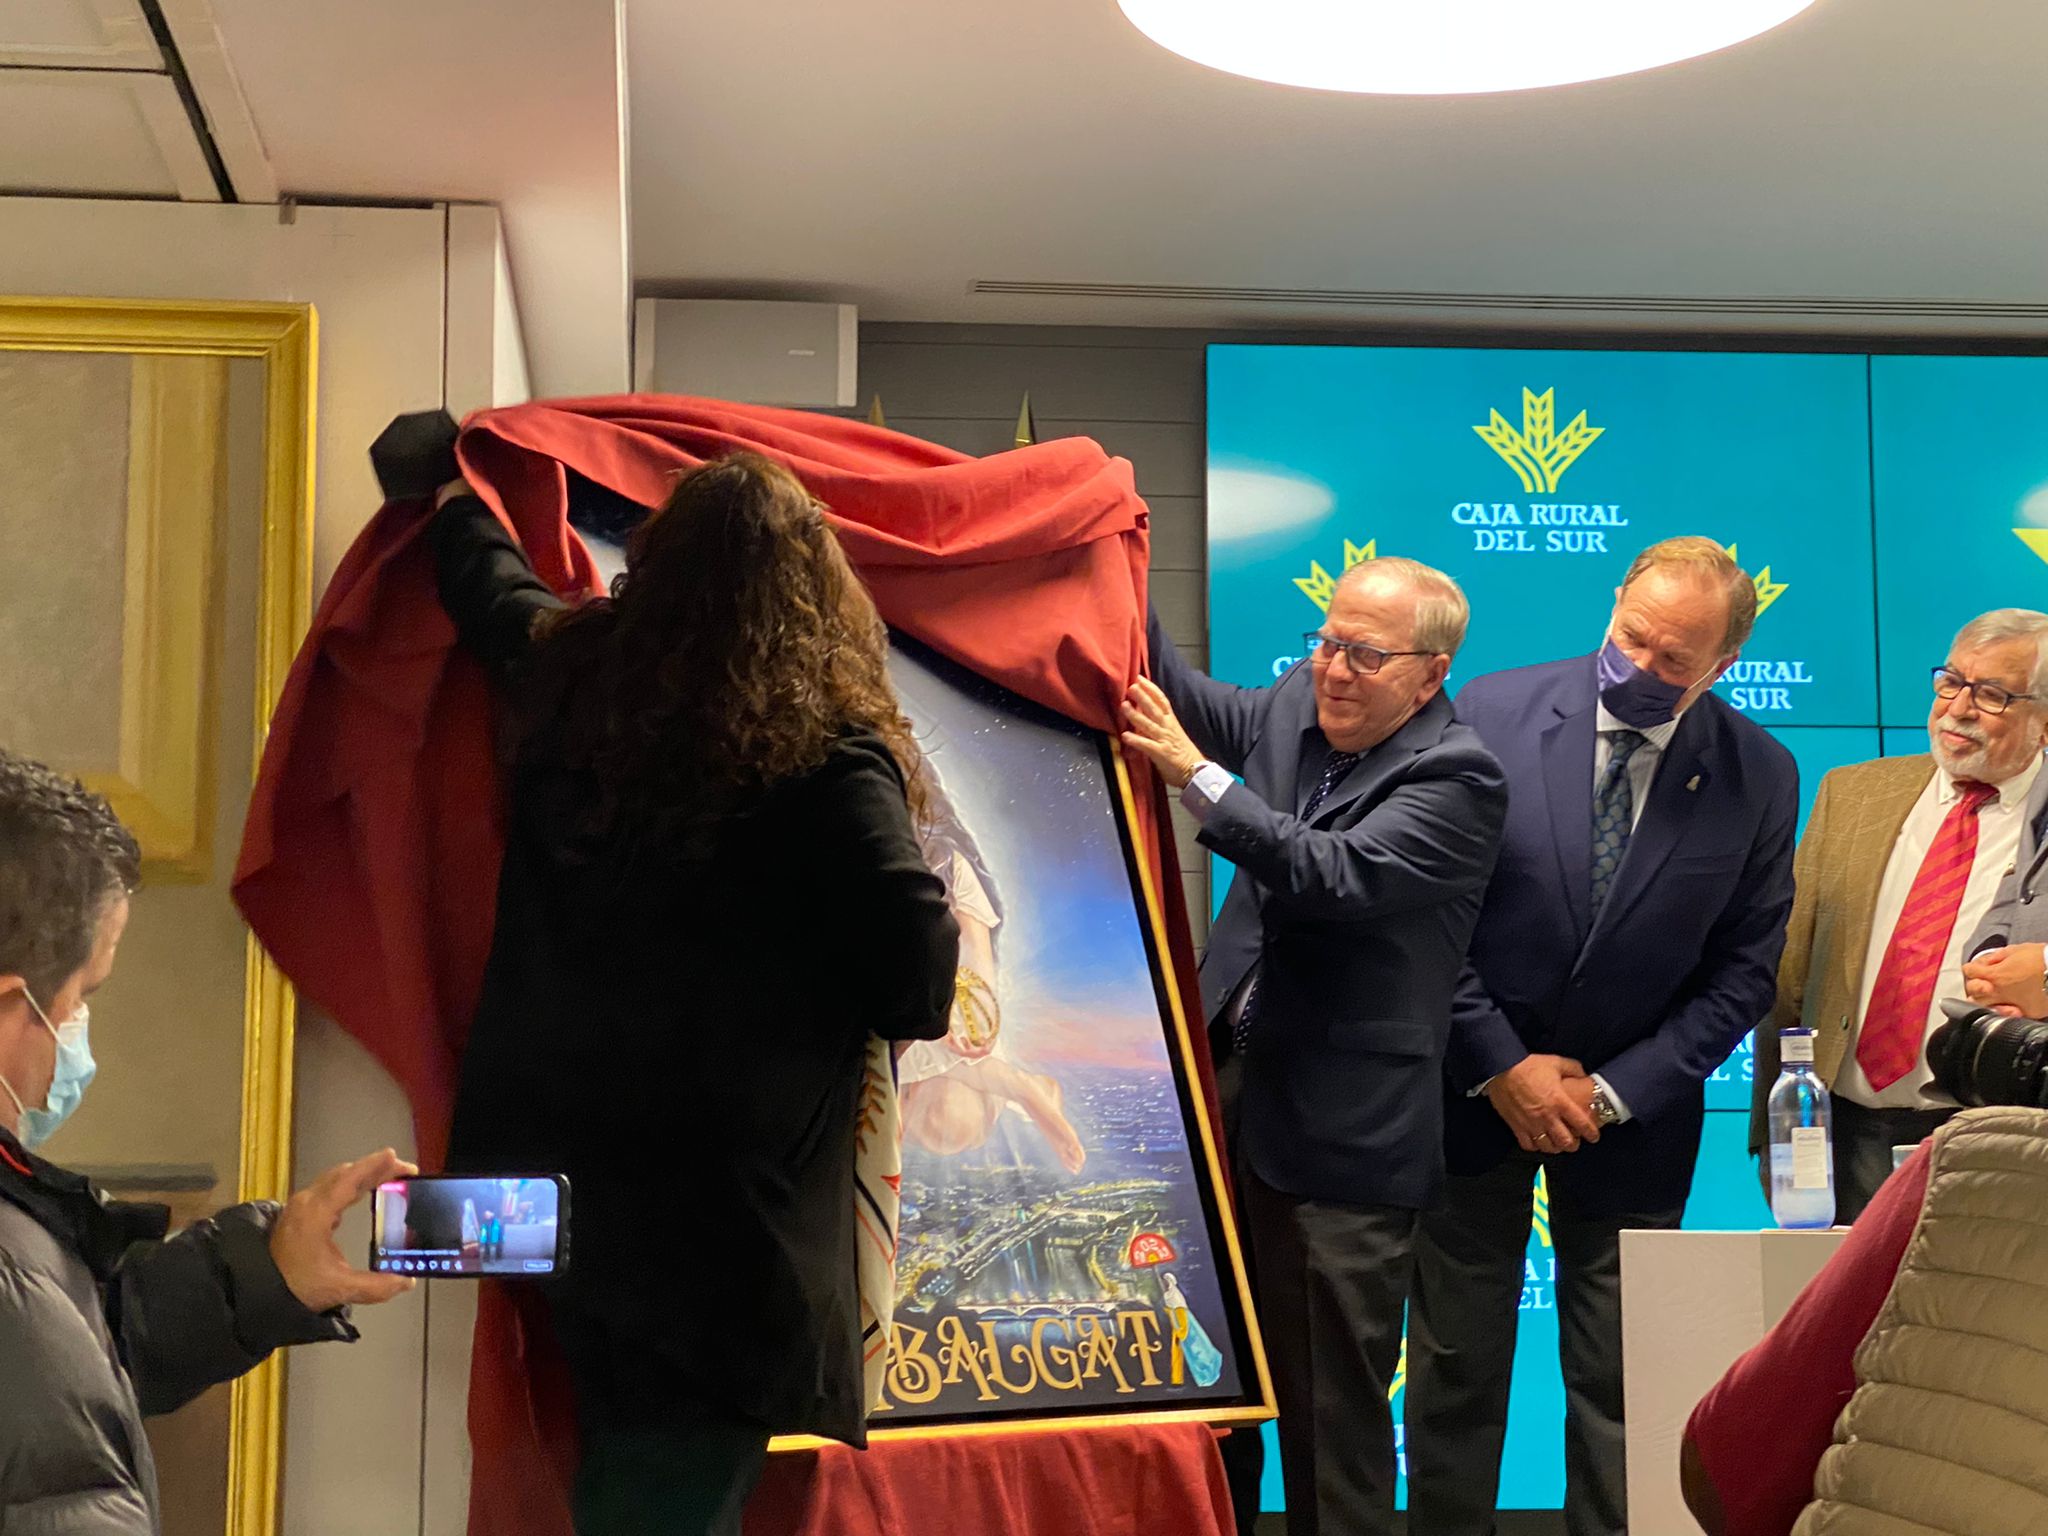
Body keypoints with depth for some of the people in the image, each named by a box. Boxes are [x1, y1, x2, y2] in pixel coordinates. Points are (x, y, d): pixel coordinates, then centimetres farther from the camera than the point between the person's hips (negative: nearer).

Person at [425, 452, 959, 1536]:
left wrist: (454, 497, 46)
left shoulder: (569, 674, 2)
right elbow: (919, 981, -20)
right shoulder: (826, 763, -15)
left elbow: (488, 578, 25)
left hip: (555, 1164, 6)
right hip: (721, 1234, -6)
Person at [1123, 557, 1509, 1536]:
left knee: (1330, 1412, 1)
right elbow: (1197, 706, 21)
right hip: (1229, 1085, 7)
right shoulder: (1299, 703, 7)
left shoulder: (1457, 779, -14)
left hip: (1339, 1134, -7)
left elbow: (1337, 874, -25)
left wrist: (1195, 776, -29)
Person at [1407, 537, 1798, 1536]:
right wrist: (1502, 1066, -11)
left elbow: (1742, 969, -2)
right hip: (1475, 1088, 0)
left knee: (1619, 1386, 6)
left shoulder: (1758, 777, -6)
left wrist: (1614, 1092, -10)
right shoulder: (1492, 713, -9)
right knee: (1455, 1371, 10)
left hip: (1631, 1114, 0)